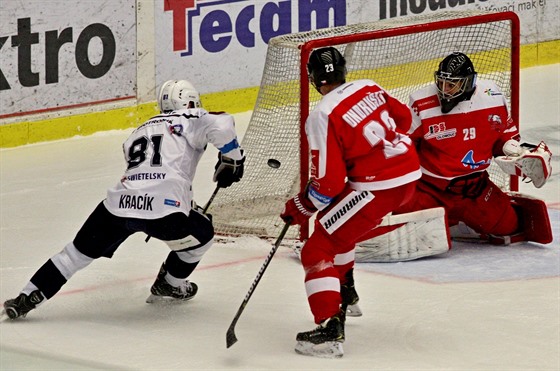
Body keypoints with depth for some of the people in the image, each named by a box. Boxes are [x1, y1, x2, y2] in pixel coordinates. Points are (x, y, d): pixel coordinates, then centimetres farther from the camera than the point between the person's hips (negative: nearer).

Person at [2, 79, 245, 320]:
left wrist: (187, 204, 46)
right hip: (164, 209, -5)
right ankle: (169, 286, 36)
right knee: (202, 235, 25)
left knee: (80, 251, 17)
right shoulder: (191, 120, 13)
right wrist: (231, 159, 8)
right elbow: (222, 126, -7)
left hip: (120, 202, 5)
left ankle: (26, 299, 12)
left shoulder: (141, 130, 34)